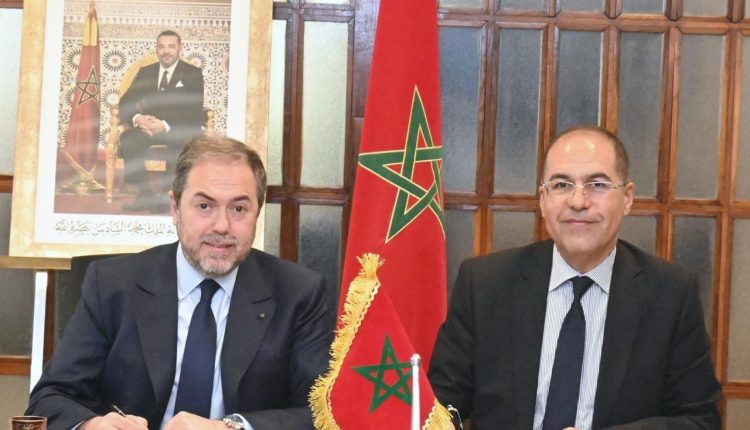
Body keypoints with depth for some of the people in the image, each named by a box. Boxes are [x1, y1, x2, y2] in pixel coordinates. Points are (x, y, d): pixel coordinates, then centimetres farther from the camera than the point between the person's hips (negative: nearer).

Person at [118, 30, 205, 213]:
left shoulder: (193, 74, 5)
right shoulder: (145, 72, 17)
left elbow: (195, 111, -6)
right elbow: (126, 102, 10)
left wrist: (165, 125, -22)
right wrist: (137, 118, -15)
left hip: (179, 129, -3)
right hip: (148, 127, 3)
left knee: (181, 143, -38)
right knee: (128, 139, -30)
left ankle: (168, 194, -28)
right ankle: (145, 192, -28)